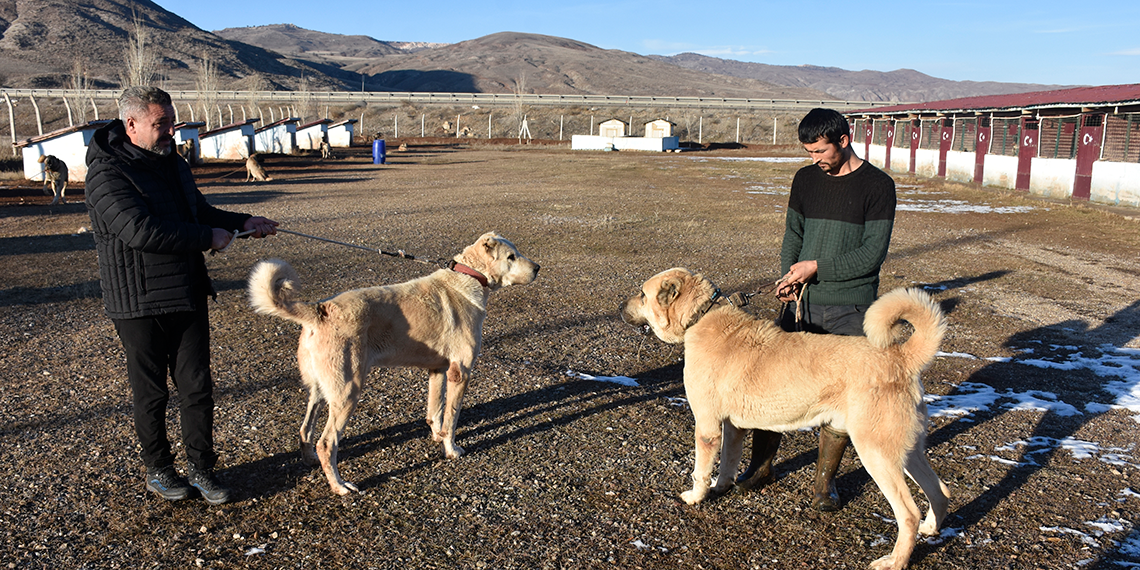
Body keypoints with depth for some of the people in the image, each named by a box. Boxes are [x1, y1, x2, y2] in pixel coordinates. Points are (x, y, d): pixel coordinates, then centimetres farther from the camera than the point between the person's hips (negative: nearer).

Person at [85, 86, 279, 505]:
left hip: (187, 297, 6)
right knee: (151, 393, 8)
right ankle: (157, 470, 26)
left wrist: (242, 222, 8)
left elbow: (199, 210, 24)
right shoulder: (106, 175, -15)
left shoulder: (173, 164, 11)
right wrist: (208, 237, -20)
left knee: (197, 387, 8)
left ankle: (201, 468, 20)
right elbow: (141, 230, -27)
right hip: (139, 304, -6)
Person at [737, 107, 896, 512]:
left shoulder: (877, 186, -7)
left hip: (849, 311, -4)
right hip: (802, 303, 4)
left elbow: (872, 254, -11)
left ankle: (825, 481, 19)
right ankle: (761, 466, 21)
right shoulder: (806, 179, 8)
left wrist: (817, 267, -15)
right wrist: (790, 275, -3)